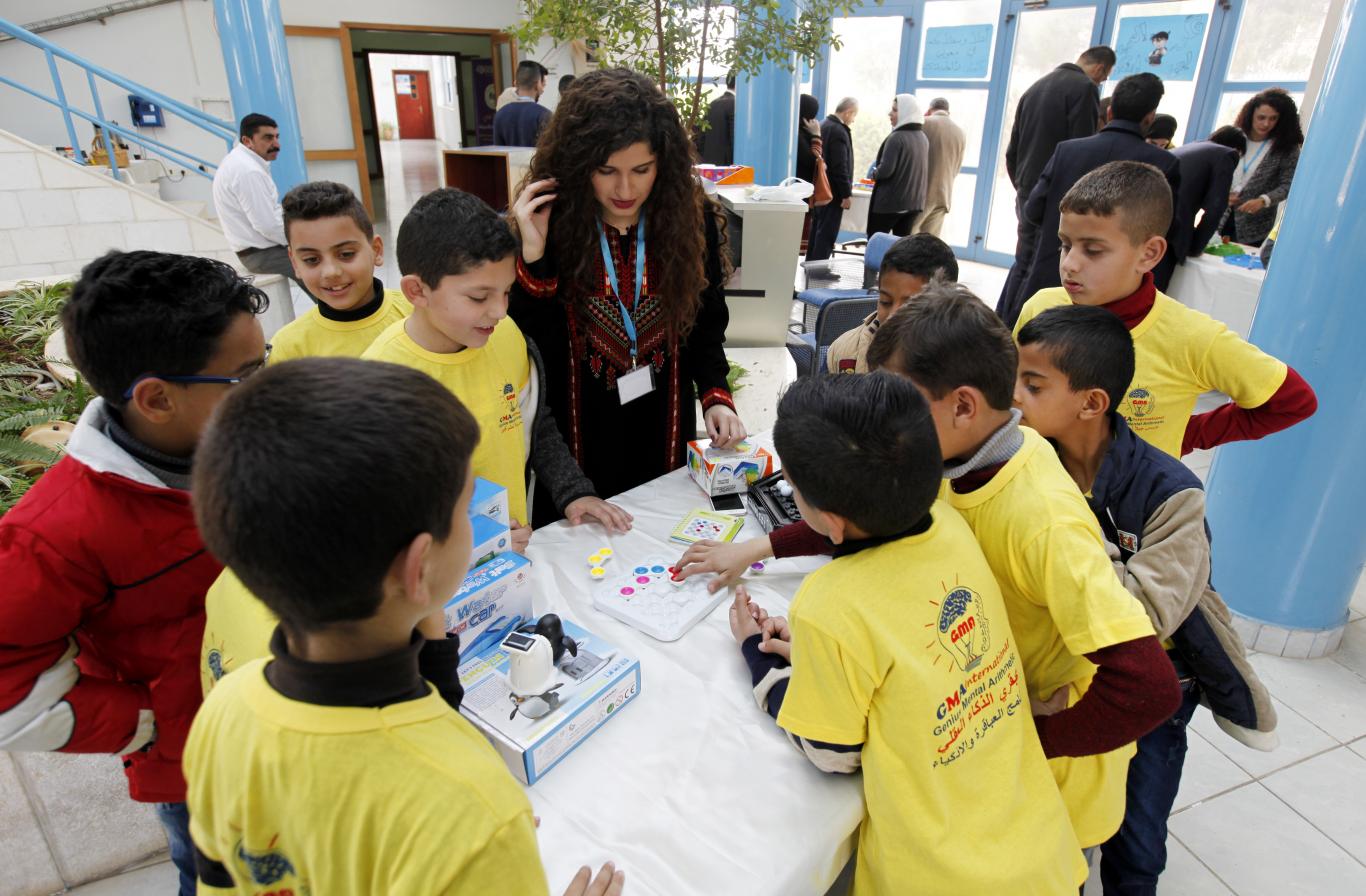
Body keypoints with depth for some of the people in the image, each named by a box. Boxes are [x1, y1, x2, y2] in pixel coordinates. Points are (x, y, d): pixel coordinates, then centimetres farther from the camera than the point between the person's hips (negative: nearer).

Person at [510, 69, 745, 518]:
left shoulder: (692, 218, -8)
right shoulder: (549, 222, -13)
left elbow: (705, 324, 3)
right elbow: (529, 344, -14)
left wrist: (715, 395, -11)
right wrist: (533, 255, -25)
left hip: (664, 429, 2)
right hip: (576, 431, -1)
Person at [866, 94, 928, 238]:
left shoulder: (896, 138, -15)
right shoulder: (923, 138, 9)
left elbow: (885, 170, -21)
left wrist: (874, 173, -2)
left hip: (889, 201, -7)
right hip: (914, 201, 7)